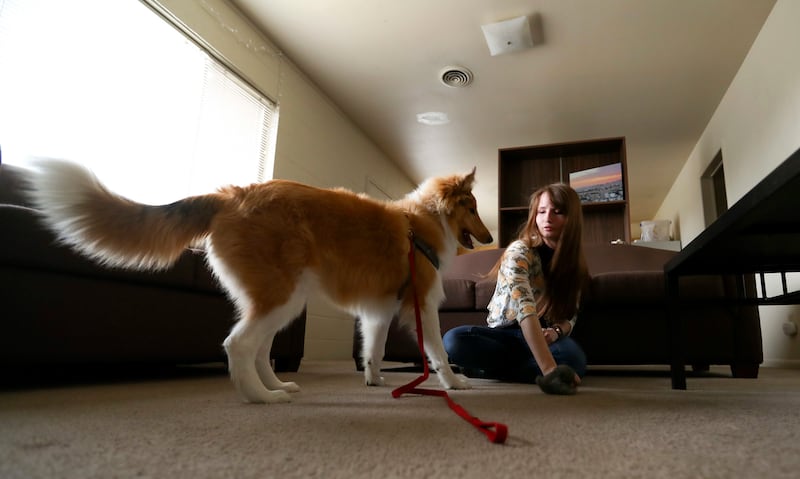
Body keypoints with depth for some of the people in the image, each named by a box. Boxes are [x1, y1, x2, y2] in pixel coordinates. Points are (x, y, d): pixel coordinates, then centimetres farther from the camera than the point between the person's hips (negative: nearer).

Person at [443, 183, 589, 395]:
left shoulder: (573, 259, 0)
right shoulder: (520, 252, -19)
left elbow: (570, 316, 3)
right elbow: (525, 310, -35)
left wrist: (556, 331, -22)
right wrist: (549, 368, -47)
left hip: (543, 335, 4)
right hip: (505, 334, -4)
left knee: (574, 360, -33)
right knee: (454, 340, -33)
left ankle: (487, 368, -15)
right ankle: (527, 366, -17)